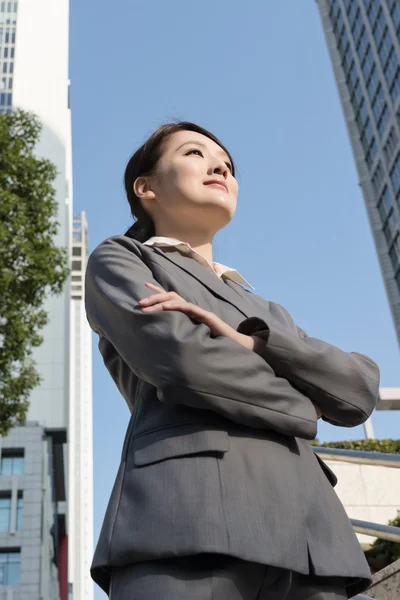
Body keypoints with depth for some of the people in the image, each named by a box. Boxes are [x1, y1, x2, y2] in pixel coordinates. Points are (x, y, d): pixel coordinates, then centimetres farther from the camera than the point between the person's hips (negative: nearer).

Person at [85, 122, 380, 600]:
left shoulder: (266, 313, 32)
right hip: (188, 518, -5)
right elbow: (178, 358, -6)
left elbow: (360, 391, 14)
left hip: (303, 533, 6)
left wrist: (248, 341, -2)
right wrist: (301, 409, 9)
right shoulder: (117, 260, 16)